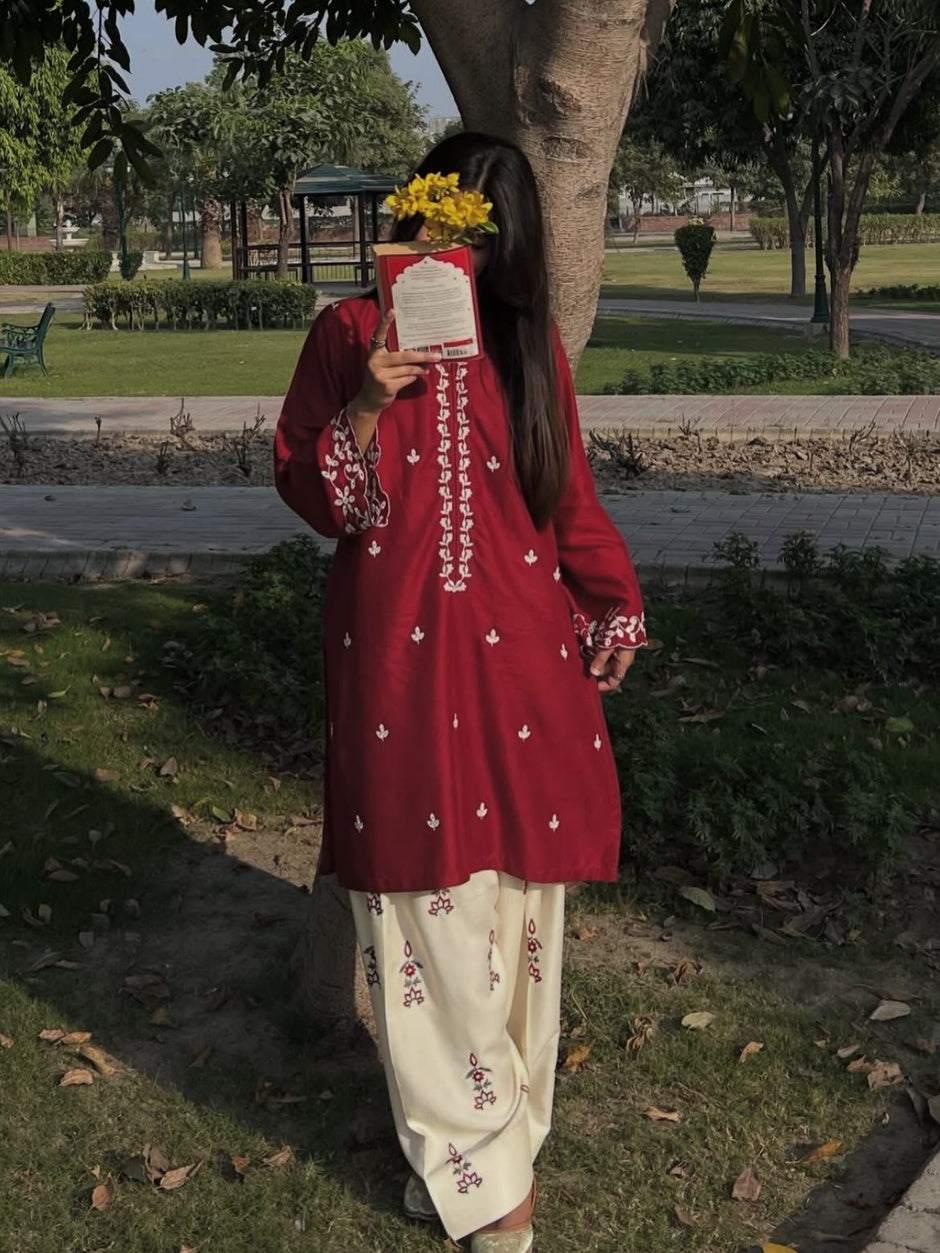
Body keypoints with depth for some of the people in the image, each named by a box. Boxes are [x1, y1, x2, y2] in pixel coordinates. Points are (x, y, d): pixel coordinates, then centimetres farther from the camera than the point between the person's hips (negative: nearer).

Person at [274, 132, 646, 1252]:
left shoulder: (531, 343, 9)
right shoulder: (351, 333, 3)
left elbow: (569, 497, 14)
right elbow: (306, 494, 2)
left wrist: (612, 612, 8)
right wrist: (369, 406, -15)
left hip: (519, 656, 3)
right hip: (399, 657, -2)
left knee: (516, 894, 7)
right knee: (430, 904, -2)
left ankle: (497, 1121, 25)